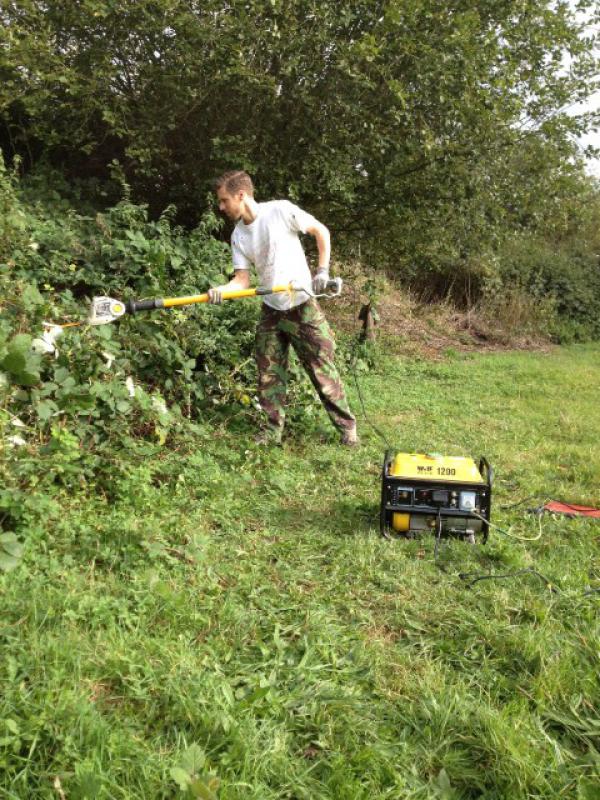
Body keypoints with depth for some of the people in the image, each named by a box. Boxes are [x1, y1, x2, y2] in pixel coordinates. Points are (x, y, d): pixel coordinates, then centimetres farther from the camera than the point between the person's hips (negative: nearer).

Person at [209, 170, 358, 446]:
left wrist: (322, 271, -10)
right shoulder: (238, 236, 2)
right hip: (271, 311, 5)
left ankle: (347, 426, 11)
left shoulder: (280, 210, -12)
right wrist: (220, 290, -23)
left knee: (322, 369, -1)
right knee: (269, 373, 5)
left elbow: (321, 231, -3)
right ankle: (272, 431, 17)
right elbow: (242, 280, -3)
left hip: (303, 306, -5)